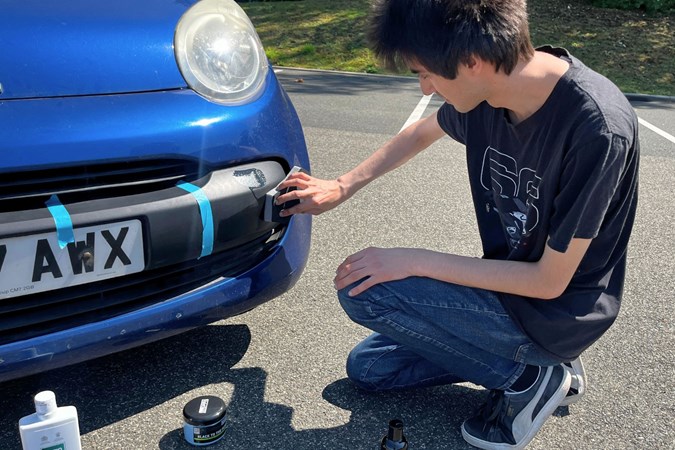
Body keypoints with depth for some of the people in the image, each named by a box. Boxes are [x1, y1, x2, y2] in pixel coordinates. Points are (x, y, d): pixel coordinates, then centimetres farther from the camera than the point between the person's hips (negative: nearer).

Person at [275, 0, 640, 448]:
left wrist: (414, 261, -21)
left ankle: (523, 377, -3)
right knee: (367, 368, 12)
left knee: (362, 290, -17)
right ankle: (541, 362, 12)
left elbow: (549, 282, -23)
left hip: (555, 313, -7)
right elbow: (423, 132, 12)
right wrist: (342, 187, 12)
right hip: (510, 283, 7)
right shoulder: (488, 87, -11)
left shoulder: (599, 130, -32)